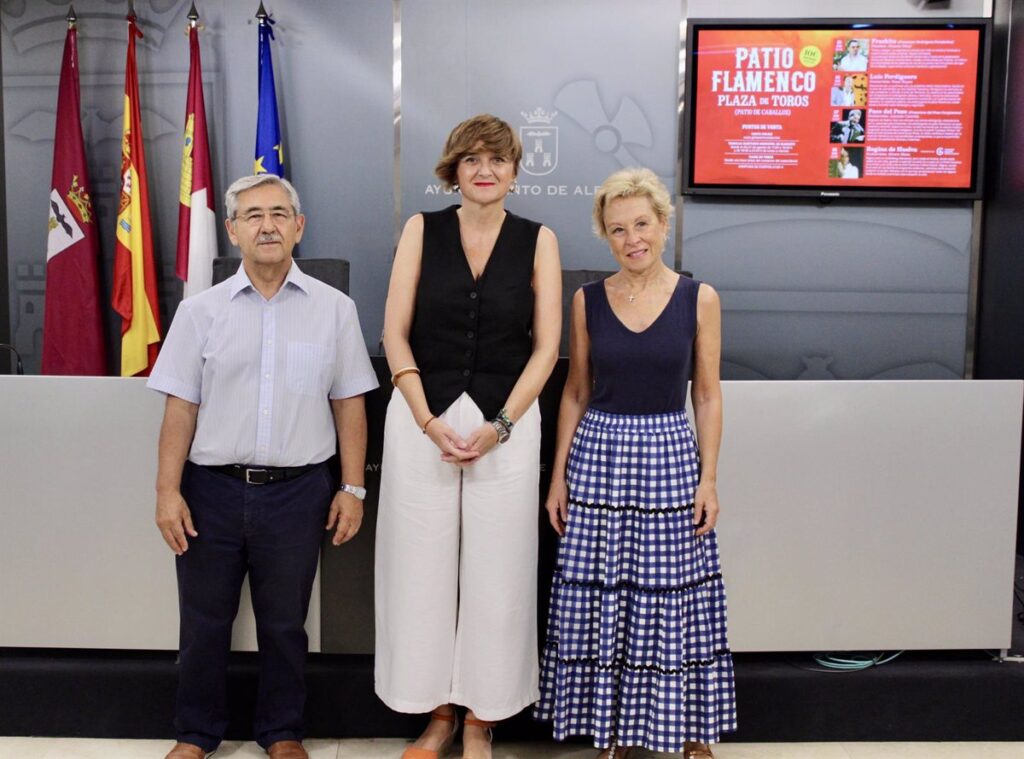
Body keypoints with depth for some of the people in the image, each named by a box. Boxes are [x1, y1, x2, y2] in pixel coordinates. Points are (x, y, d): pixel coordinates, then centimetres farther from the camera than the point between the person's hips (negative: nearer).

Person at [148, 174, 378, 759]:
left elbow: (349, 404, 2)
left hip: (297, 491, 0)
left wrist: (352, 488, 0)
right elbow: (181, 408, 1)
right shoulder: (201, 311, 1)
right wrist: (168, 491, -3)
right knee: (204, 622, 13)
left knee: (284, 623, 13)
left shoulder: (334, 309, 1)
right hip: (212, 490, 1)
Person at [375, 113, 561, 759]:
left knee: (495, 571, 4)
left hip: (506, 422, 0)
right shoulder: (422, 230, 4)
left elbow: (546, 346, 1)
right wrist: (429, 422, -9)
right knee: (423, 565, 5)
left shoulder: (538, 240, 4)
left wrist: (499, 427, -9)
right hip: (422, 419, 1)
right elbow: (396, 333, 1)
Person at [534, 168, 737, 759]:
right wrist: (559, 476, 4)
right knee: (599, 600, 5)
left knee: (676, 599, 5)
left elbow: (708, 395, 3)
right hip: (598, 455, 1)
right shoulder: (588, 300, 3)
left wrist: (709, 477, -3)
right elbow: (576, 392, 7)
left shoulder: (699, 299, -1)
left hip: (670, 456, -1)